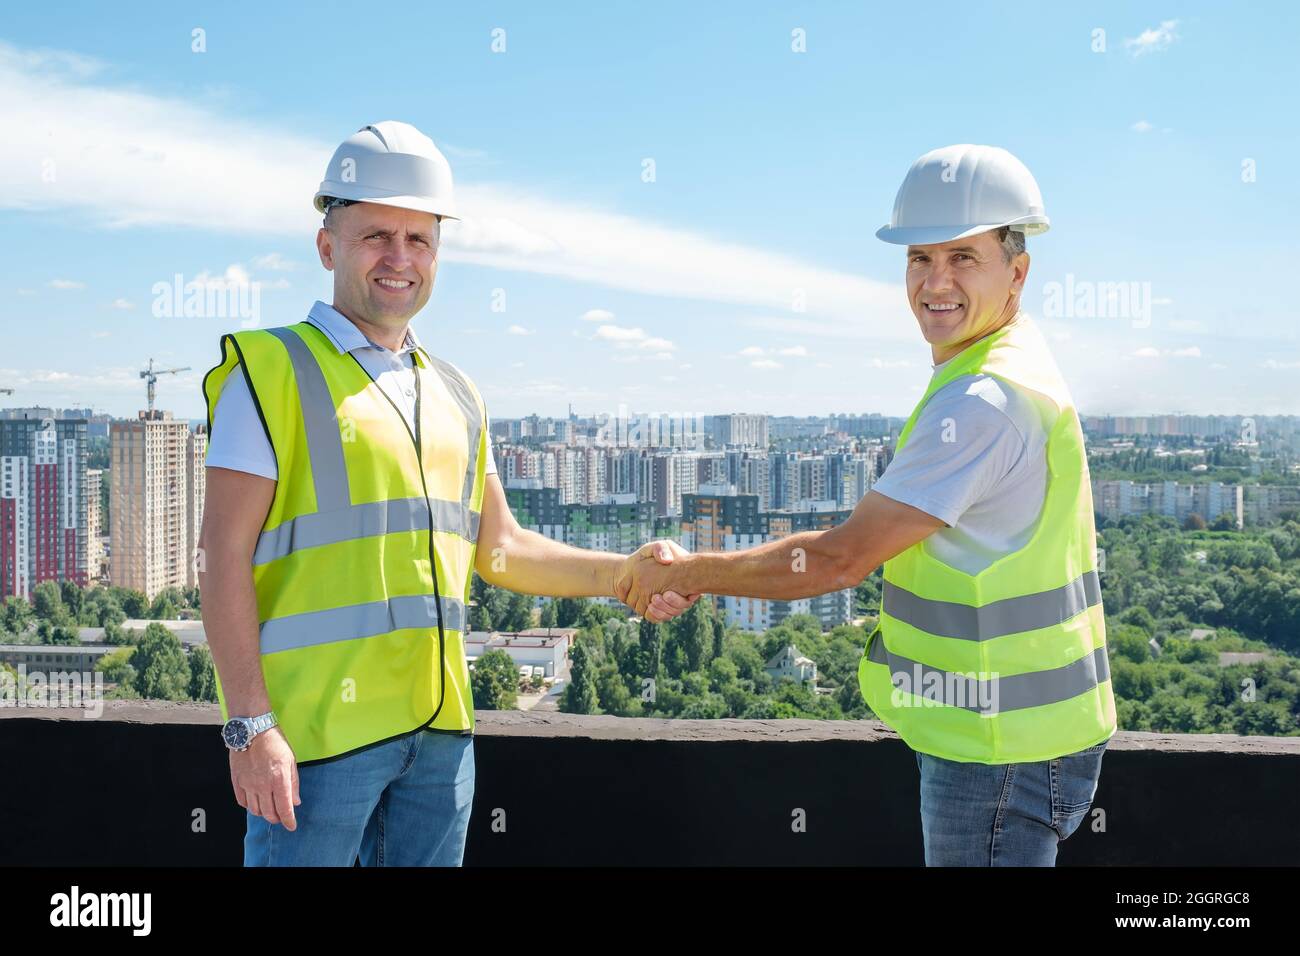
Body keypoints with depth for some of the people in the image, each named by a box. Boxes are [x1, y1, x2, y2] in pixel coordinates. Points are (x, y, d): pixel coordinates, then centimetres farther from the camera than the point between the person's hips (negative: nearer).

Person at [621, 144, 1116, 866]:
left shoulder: (986, 400, -23)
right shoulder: (1014, 367, 11)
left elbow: (838, 560, -21)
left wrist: (687, 574, -10)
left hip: (1004, 754, -10)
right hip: (990, 738, 10)